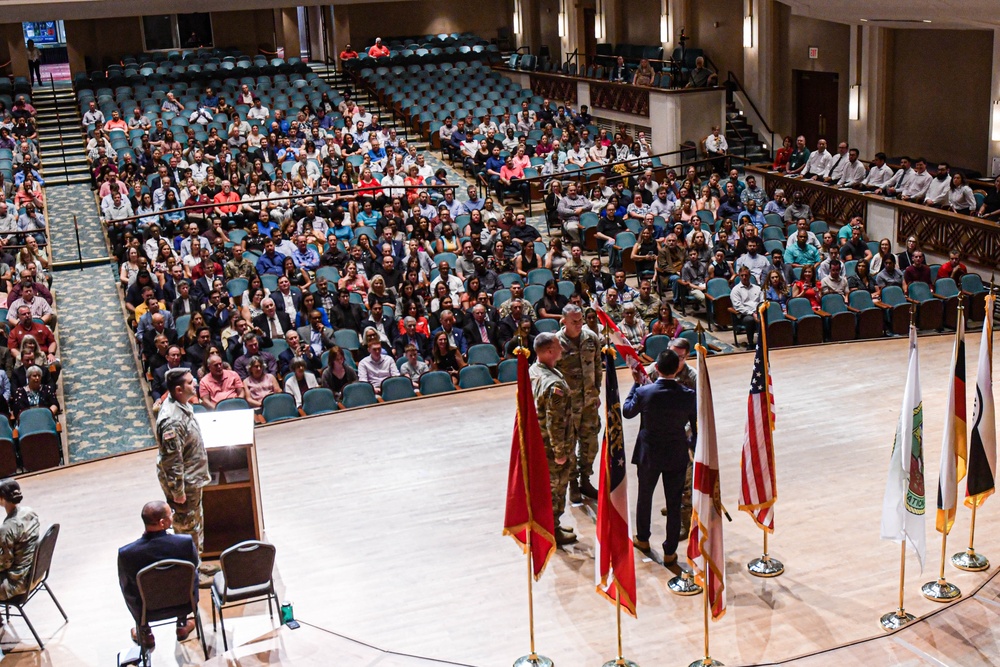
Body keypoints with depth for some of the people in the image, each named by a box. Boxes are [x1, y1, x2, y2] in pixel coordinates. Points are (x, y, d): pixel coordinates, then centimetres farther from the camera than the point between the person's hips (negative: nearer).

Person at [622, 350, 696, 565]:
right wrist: (692, 446, 16)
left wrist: (636, 383, 7)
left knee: (644, 497, 23)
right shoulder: (688, 396, -16)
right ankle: (670, 552, 21)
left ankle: (642, 539, 41)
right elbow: (696, 426, -3)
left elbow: (627, 412, 1)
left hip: (649, 454, 0)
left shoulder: (643, 392, -19)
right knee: (674, 504, 12)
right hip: (677, 456, 0)